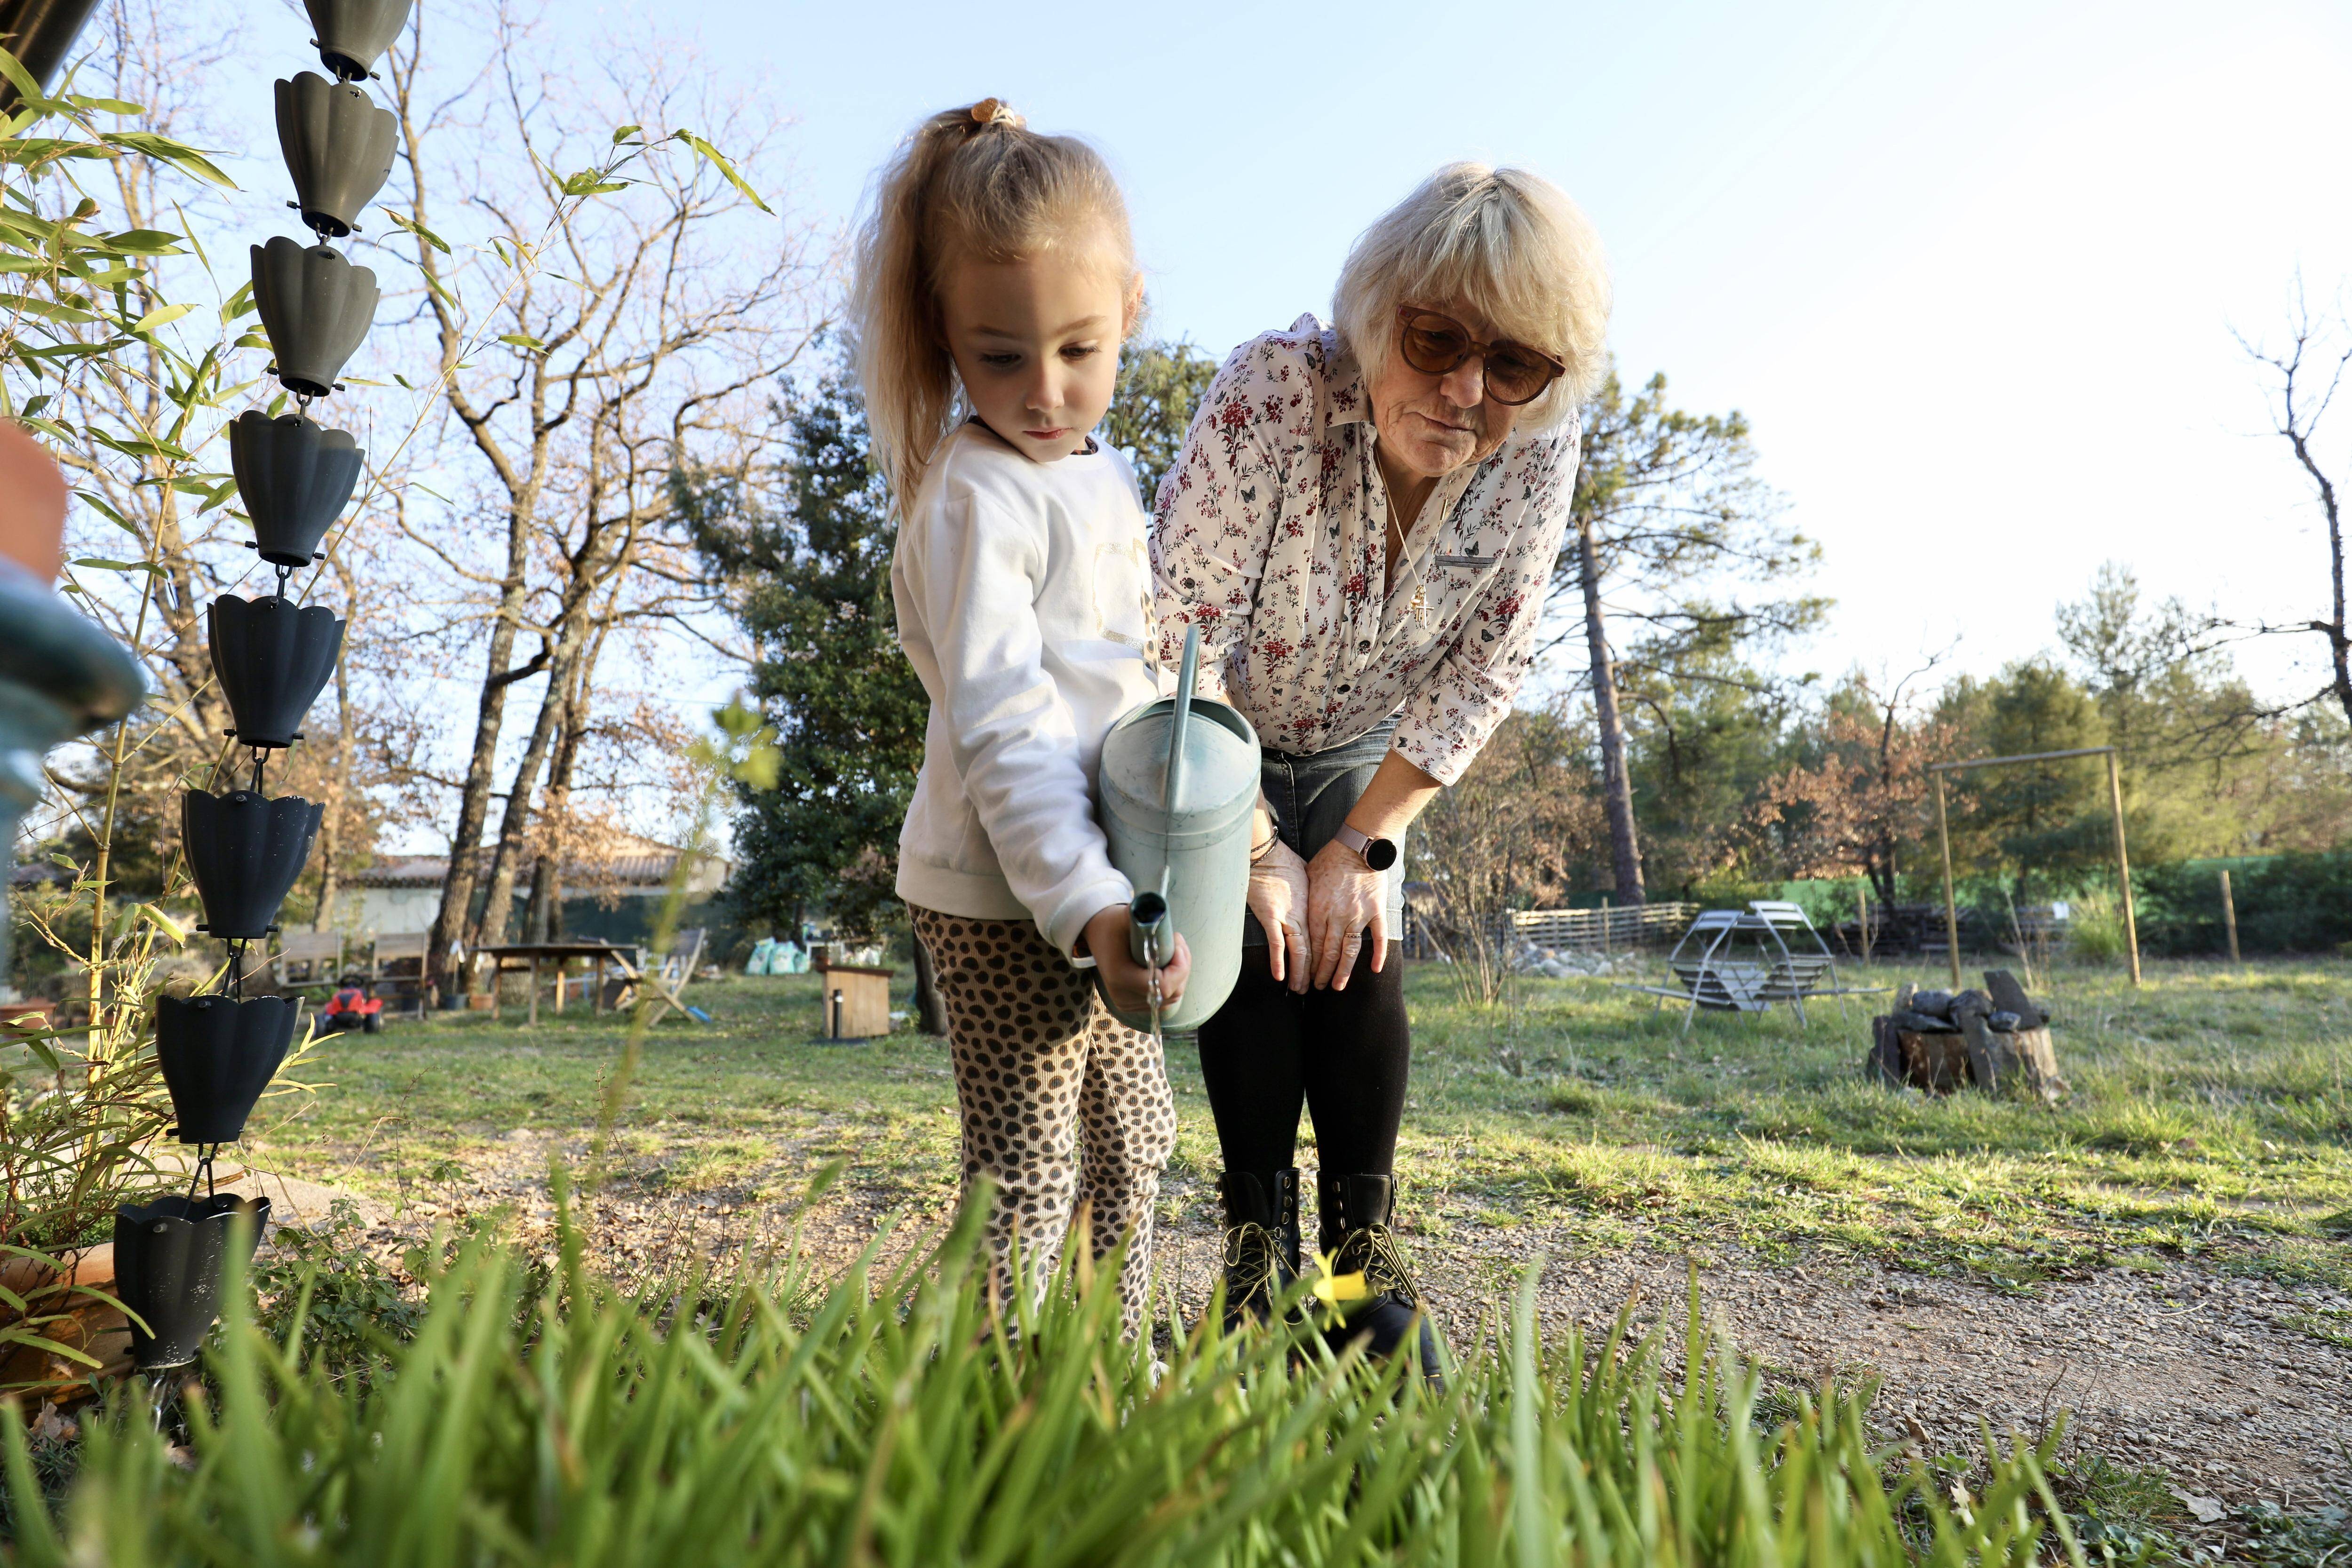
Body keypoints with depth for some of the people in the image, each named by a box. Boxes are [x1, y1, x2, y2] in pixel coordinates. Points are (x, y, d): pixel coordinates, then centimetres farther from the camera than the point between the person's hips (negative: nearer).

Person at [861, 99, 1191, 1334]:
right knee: (1028, 1180, -4)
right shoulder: (976, 493, -16)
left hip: (1093, 880, 10)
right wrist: (1083, 901, -32)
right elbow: (998, 726, -24)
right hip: (1004, 894, -9)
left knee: (1134, 1141, 21)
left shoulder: (1102, 478, 12)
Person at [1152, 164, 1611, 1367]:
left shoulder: (1537, 456, -21)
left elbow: (1483, 674, -12)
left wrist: (1366, 841, -14)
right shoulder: (1275, 393, -34)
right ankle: (1259, 1254, 2)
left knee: (1358, 959, -7)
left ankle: (1364, 1262, 6)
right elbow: (1184, 641, -31)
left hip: (1358, 750, 3)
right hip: (1214, 744, -2)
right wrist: (1255, 852, -25)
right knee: (1258, 955, -13)